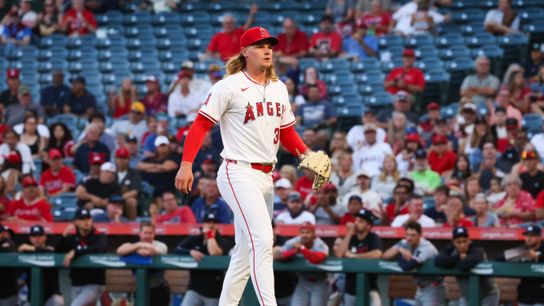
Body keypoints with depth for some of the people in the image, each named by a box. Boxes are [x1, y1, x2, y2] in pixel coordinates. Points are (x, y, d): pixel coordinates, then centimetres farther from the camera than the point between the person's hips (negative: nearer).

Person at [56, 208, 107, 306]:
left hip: (94, 285, -6)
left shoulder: (99, 237, -6)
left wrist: (74, 253, -34)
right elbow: (58, 252, -1)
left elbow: (97, 249, -27)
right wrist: (64, 236, -17)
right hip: (76, 285, 6)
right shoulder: (72, 237, 8)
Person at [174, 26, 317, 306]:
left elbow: (287, 132, 21)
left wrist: (306, 154, 2)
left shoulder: (279, 88, 15)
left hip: (266, 176, 8)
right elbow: (200, 125, -9)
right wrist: (186, 164, -18)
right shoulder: (229, 86, -7)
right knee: (262, 241, -21)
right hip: (239, 174, -8)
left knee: (245, 251, 11)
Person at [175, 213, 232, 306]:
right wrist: (190, 252, -21)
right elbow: (177, 250, -3)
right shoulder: (194, 240, 7)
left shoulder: (222, 242, -2)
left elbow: (215, 253, -21)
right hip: (195, 289, 1)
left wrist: (210, 235, -12)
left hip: (214, 291, -1)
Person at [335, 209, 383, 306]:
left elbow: (377, 254, -26)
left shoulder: (373, 238, -6)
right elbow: (339, 254, -5)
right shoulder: (351, 238, 10)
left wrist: (353, 256, -15)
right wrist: (349, 234, -7)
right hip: (350, 287, 6)